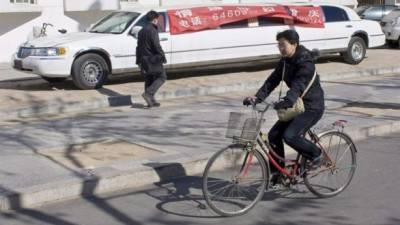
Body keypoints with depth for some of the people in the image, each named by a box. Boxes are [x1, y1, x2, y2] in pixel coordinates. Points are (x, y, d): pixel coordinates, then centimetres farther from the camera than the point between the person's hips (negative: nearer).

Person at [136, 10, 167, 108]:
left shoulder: (141, 31, 14)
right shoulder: (152, 30, -13)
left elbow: (139, 47, 17)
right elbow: (156, 46, -19)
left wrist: (139, 61, 21)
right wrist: (163, 57, -10)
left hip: (144, 60, 8)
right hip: (153, 59, -8)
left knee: (149, 80, 13)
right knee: (162, 77, -1)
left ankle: (151, 100, 14)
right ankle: (148, 93, -15)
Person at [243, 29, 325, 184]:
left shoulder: (305, 62, -20)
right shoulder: (285, 61, 5)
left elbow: (298, 85, -34)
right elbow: (273, 80, 0)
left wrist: (287, 101, -51)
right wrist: (257, 97, -14)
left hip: (312, 107, -9)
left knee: (290, 136, -25)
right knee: (274, 135, 0)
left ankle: (315, 154, 0)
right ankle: (276, 174, 10)